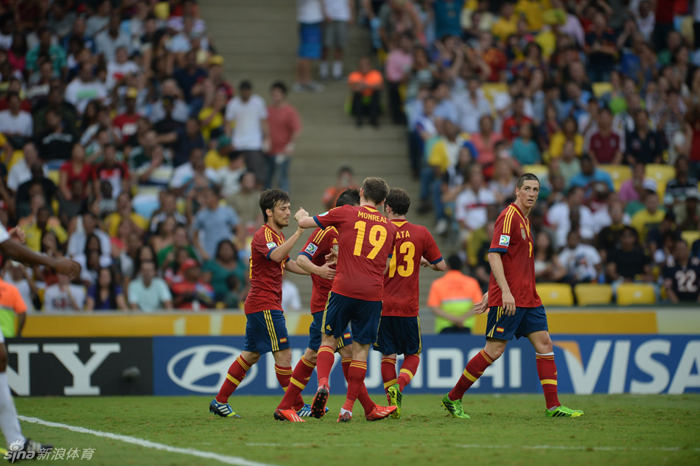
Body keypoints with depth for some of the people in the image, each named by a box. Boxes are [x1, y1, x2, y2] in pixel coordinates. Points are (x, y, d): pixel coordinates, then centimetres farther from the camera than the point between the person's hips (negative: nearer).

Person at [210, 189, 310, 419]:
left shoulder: (277, 235, 19)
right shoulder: (263, 235, -13)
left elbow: (290, 264, 25)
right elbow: (276, 256, -33)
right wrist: (299, 230, -38)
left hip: (257, 305, 11)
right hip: (264, 305, -11)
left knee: (251, 355, 13)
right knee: (283, 353, -9)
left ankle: (220, 402, 16)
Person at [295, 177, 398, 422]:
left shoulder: (345, 213, 5)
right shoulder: (389, 227, 15)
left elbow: (304, 222, 13)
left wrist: (302, 216, 35)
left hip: (344, 289, -2)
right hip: (373, 292, 2)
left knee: (329, 339, 10)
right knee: (361, 349, 6)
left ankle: (322, 383, -16)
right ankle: (348, 408, 4)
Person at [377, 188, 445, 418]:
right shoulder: (421, 233, 0)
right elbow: (441, 265, 5)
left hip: (383, 304, 0)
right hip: (408, 306, 0)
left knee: (388, 354, 11)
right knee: (413, 354, 13)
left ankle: (392, 403, 6)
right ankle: (398, 386, -13)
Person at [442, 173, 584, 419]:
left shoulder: (524, 220, 19)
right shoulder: (509, 216, -11)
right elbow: (494, 255, -19)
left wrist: (490, 294, 23)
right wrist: (505, 292, -26)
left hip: (528, 298, 9)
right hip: (509, 298, -9)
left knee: (544, 344, 0)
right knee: (493, 350, -7)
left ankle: (553, 406, -1)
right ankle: (453, 398, 4)